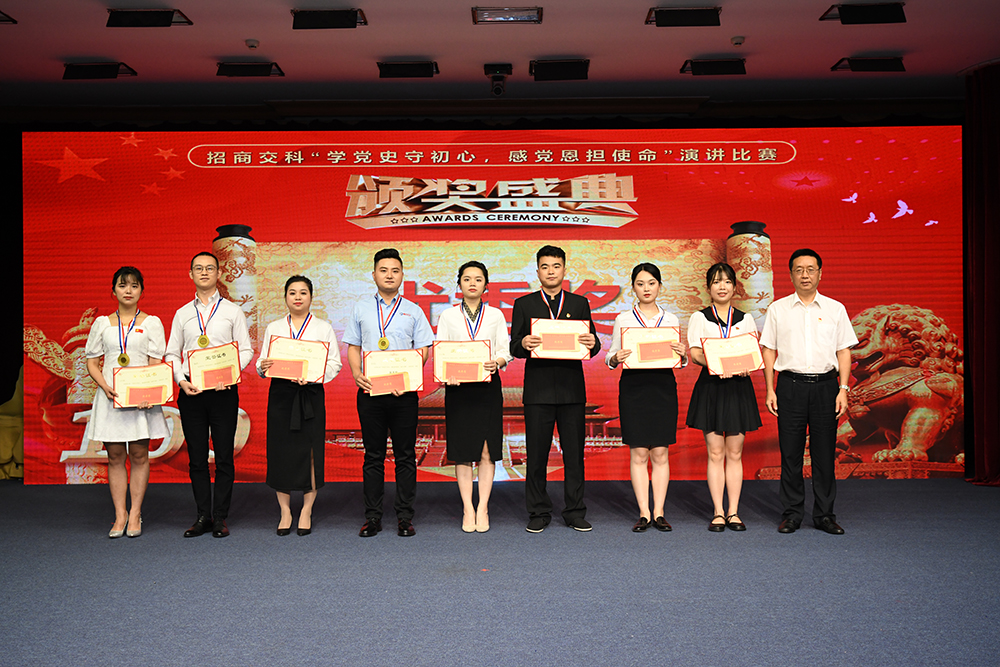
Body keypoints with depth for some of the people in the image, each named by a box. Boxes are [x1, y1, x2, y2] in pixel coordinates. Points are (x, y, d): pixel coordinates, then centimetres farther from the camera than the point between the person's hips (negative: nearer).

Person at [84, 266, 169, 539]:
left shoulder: (151, 322, 6)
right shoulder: (102, 323, 11)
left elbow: (156, 363, 0)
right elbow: (92, 362, 8)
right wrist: (105, 386, -11)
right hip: (110, 396, 2)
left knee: (139, 454, 1)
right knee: (115, 456, 4)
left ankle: (135, 514, 9)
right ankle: (120, 515, 10)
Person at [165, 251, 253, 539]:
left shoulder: (232, 311, 7)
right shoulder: (182, 314, 13)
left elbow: (246, 350, 3)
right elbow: (172, 353, 12)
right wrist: (181, 380, -5)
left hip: (223, 389, -2)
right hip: (190, 391, 2)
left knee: (224, 456, -1)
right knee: (197, 457, 5)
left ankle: (220, 517, 6)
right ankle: (203, 516, 13)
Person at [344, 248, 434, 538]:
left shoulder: (413, 310, 9)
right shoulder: (361, 309, 13)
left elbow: (424, 348, 4)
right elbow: (353, 346, 11)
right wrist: (357, 373, -7)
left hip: (403, 392, -1)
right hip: (369, 390, 1)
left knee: (405, 455, 2)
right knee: (373, 456, 5)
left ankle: (404, 517, 8)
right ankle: (372, 517, 11)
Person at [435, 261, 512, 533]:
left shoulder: (495, 315, 10)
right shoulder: (447, 316, 10)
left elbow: (505, 350, 4)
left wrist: (496, 363, -17)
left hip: (488, 385, 0)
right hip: (458, 387, 0)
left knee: (487, 450, -2)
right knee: (462, 451, 0)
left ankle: (483, 508, 5)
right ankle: (468, 510, 6)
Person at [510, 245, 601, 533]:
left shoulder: (580, 303, 12)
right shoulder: (523, 304, 8)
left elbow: (591, 344, 8)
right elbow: (514, 348, 4)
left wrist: (592, 343, -15)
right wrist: (524, 344, -18)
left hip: (572, 388, 1)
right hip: (538, 388, -1)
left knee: (574, 453, 4)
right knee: (536, 454, 3)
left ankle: (575, 512, 14)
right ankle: (538, 513, 14)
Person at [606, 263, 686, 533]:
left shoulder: (671, 319, 10)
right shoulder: (623, 319, 6)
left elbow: (680, 361, 12)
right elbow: (610, 358, 7)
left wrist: (683, 355, -11)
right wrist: (616, 358, -15)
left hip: (663, 386, 1)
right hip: (633, 386, -1)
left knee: (660, 452, 1)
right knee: (638, 452, -1)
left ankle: (658, 513, 7)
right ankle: (644, 513, 5)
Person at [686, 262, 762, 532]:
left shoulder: (745, 319, 12)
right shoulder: (699, 318, 6)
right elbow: (695, 353, -7)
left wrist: (746, 367, -17)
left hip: (739, 386, 2)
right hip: (711, 386, -2)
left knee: (735, 453, 4)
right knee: (715, 452, -1)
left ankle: (733, 512, 9)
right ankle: (718, 512, 5)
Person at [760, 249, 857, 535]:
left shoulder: (835, 309, 8)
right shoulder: (778, 309, 7)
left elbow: (844, 351, 7)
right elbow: (768, 350, 7)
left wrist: (843, 389, -2)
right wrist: (770, 390, 0)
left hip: (825, 385, 1)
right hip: (790, 385, 0)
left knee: (824, 452, 3)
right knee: (790, 452, 2)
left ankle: (824, 514, 13)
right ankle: (791, 514, 11)